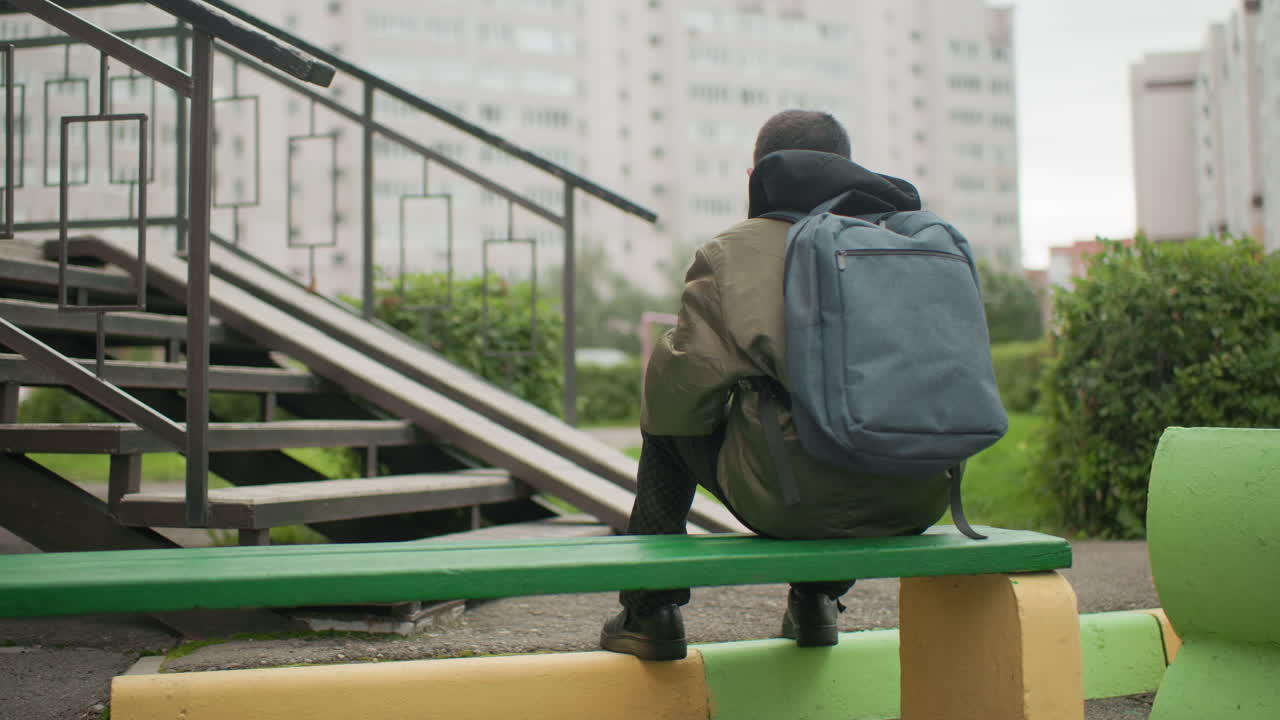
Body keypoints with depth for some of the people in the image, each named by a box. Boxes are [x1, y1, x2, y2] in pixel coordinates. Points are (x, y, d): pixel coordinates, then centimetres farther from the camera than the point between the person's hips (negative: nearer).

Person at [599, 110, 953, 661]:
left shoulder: (733, 251, 0)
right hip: (916, 503, 5)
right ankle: (818, 597, 34)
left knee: (665, 417, 22)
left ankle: (651, 610, 25)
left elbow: (682, 385, -7)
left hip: (791, 499, -4)